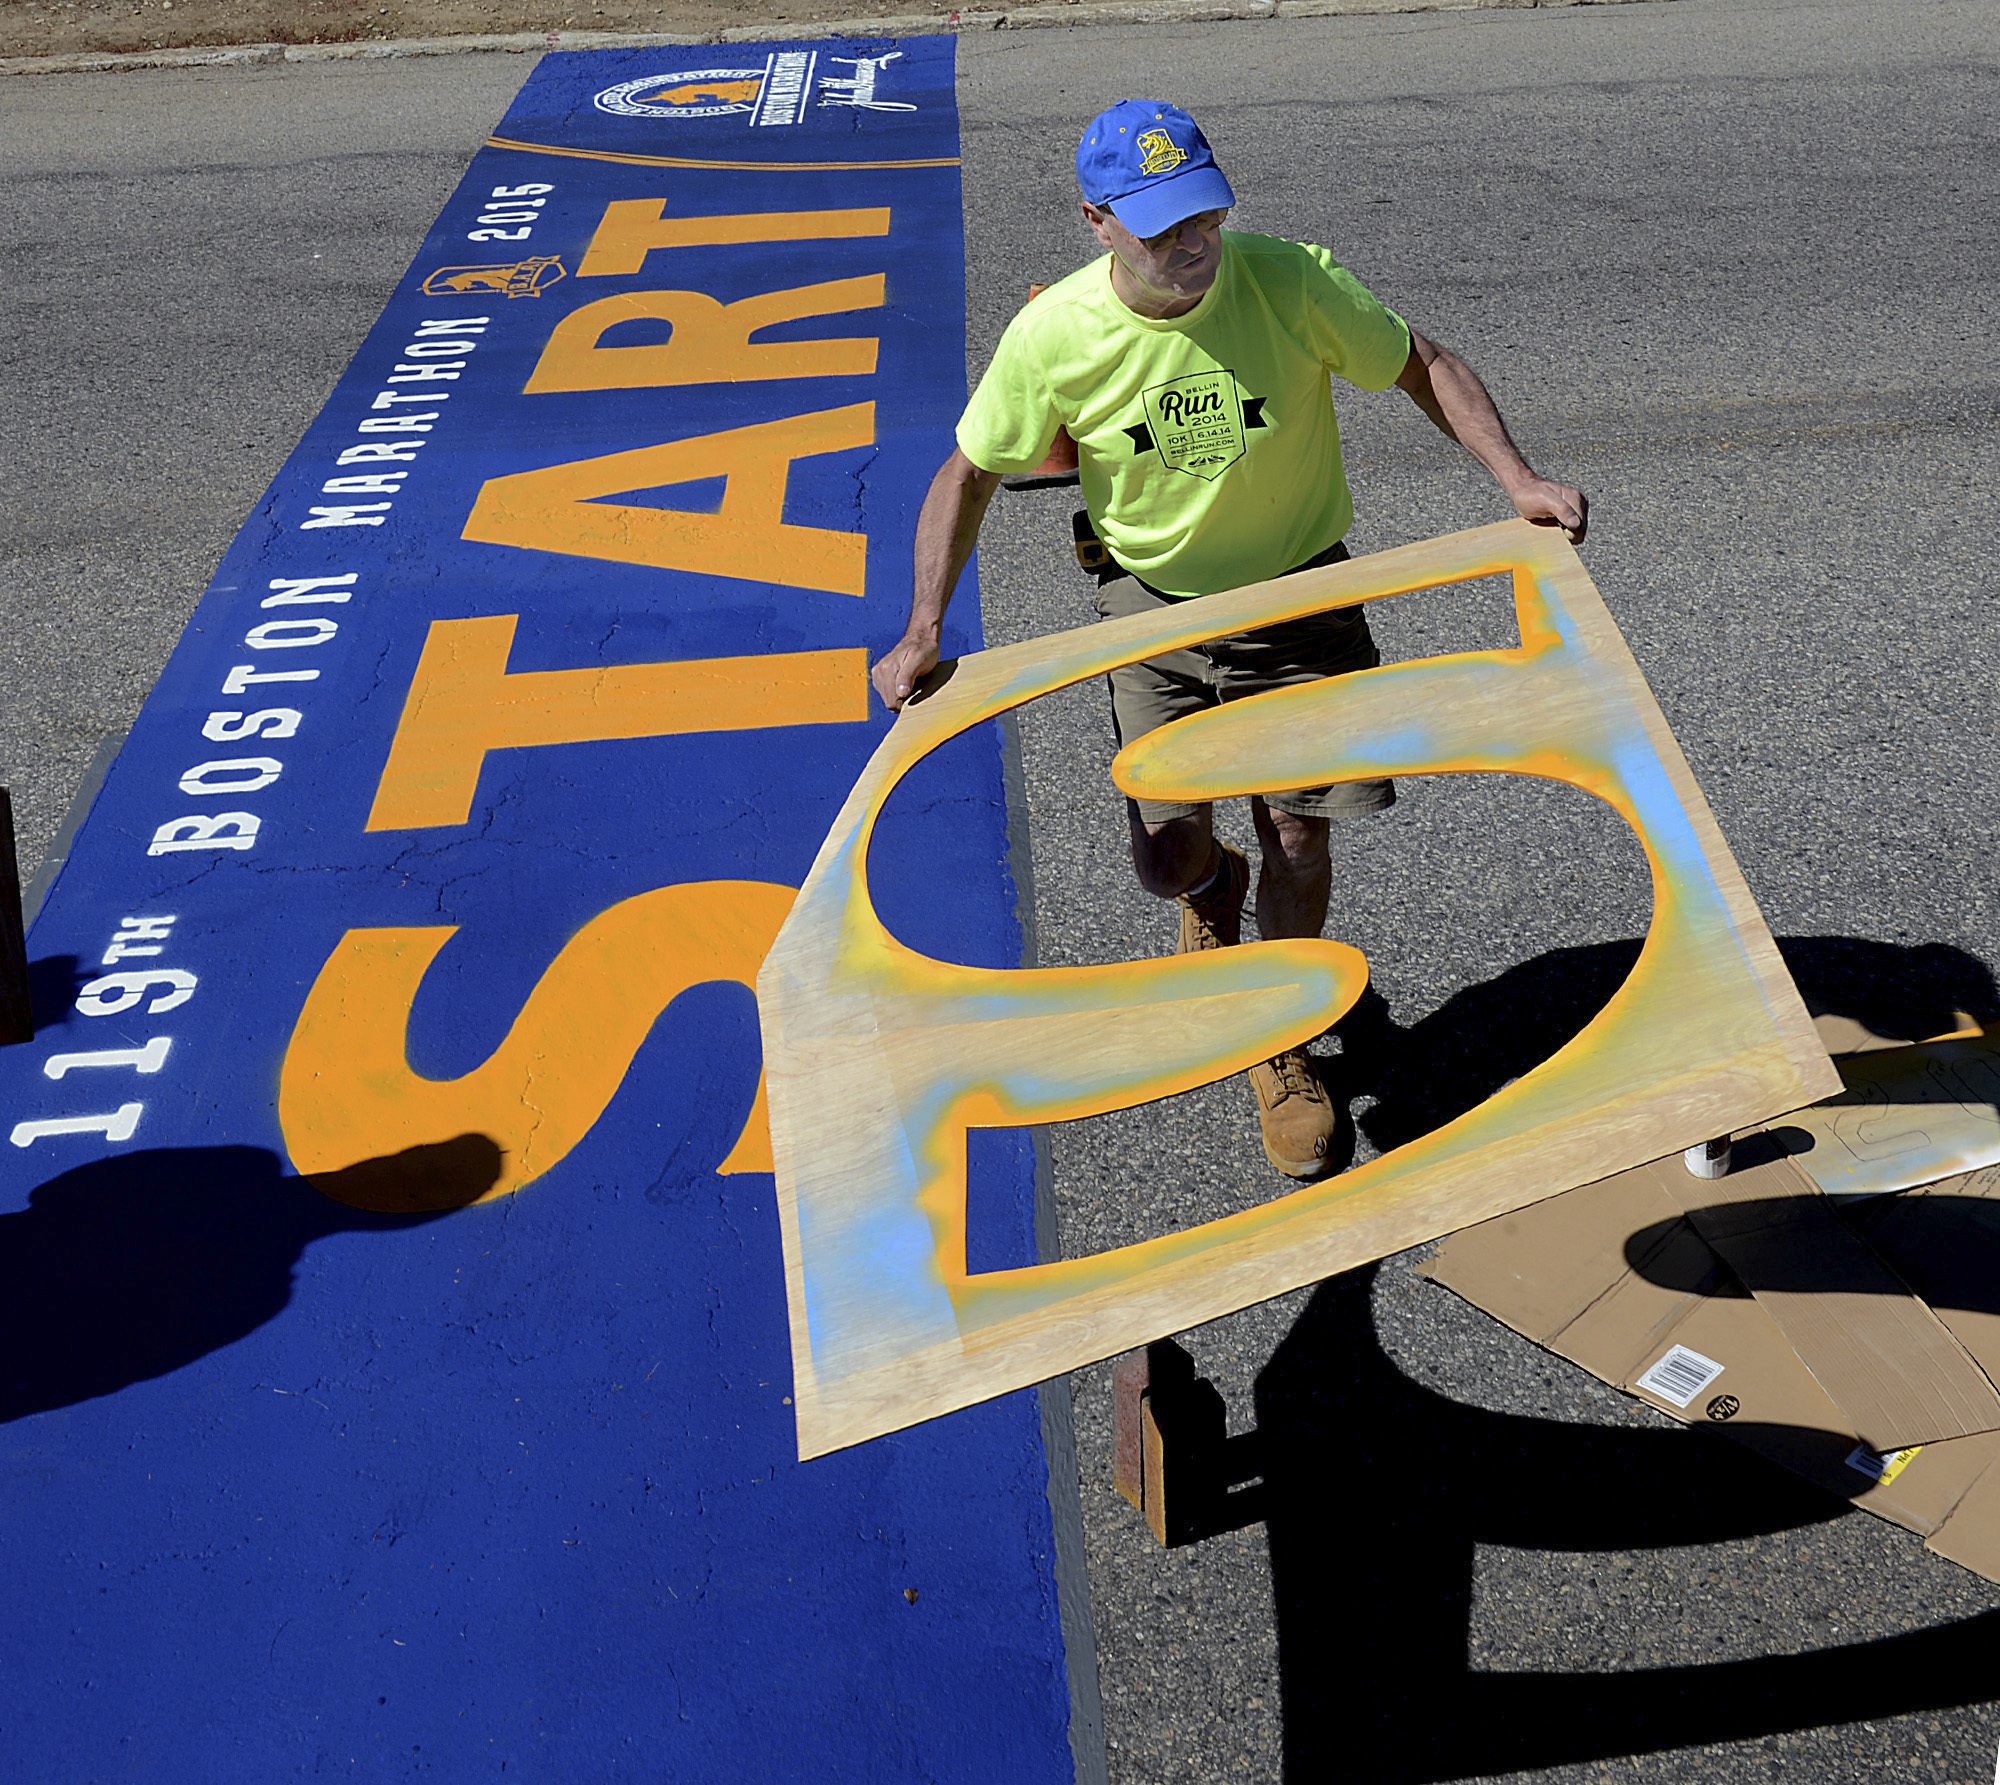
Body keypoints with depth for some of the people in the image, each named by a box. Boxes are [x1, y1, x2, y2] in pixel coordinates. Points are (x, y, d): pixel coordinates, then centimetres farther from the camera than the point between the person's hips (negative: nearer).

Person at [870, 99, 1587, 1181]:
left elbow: (1423, 367, -5)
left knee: (1297, 834, 0)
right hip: (1154, 601, 0)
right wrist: (923, 632, -12)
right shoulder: (1054, 335, -18)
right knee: (1168, 859, -1)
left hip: (1298, 588, 0)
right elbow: (969, 474, -5)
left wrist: (1518, 480, -18)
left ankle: (1280, 1049, 25)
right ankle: (1213, 894, 41)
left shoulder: (1290, 283, -19)